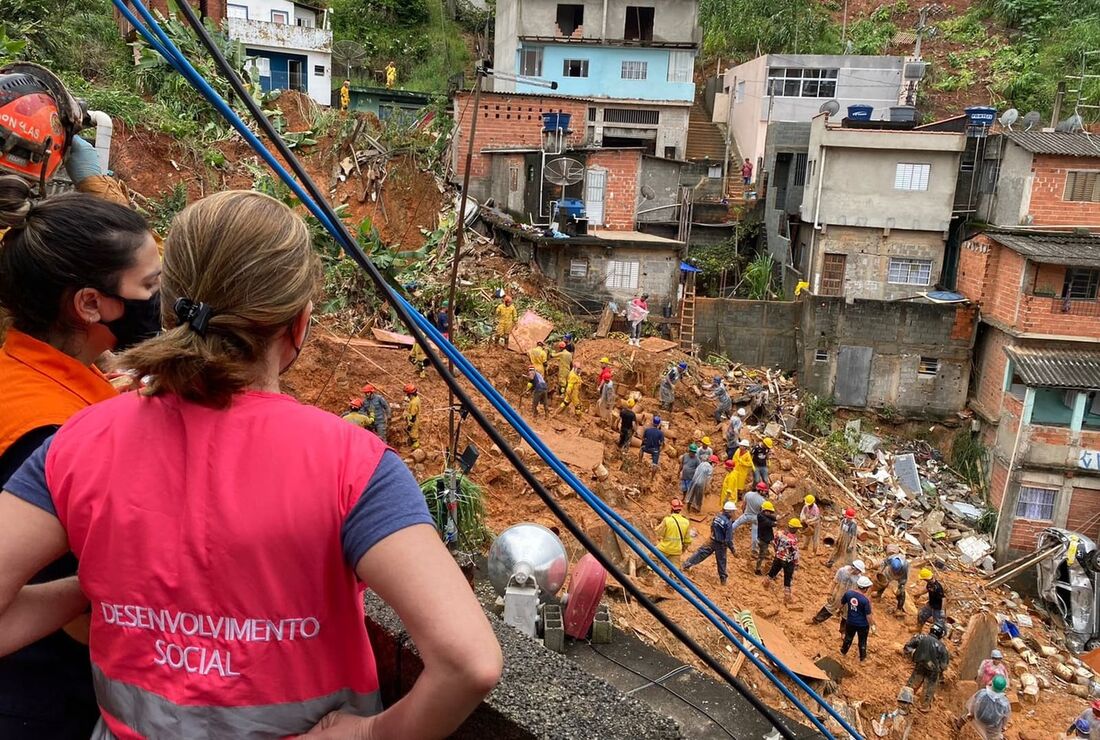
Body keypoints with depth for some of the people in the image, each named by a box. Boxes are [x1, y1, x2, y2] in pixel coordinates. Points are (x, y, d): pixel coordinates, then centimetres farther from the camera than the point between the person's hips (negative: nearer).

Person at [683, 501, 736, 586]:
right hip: (720, 544, -5)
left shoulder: (716, 517, -4)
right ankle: (723, 579, 26)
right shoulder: (727, 523, -24)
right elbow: (729, 539, -22)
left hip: (712, 541, 5)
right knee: (721, 562, 12)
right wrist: (733, 549, -13)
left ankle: (688, 564, 17)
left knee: (700, 553, 15)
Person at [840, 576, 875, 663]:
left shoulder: (848, 593, -17)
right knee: (862, 641, 22)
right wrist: (872, 625, -3)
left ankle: (843, 652, 51)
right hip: (863, 625, -3)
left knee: (848, 637, 29)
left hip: (850, 622, 3)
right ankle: (862, 658, 43)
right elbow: (868, 615, -21)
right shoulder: (866, 600, -30)